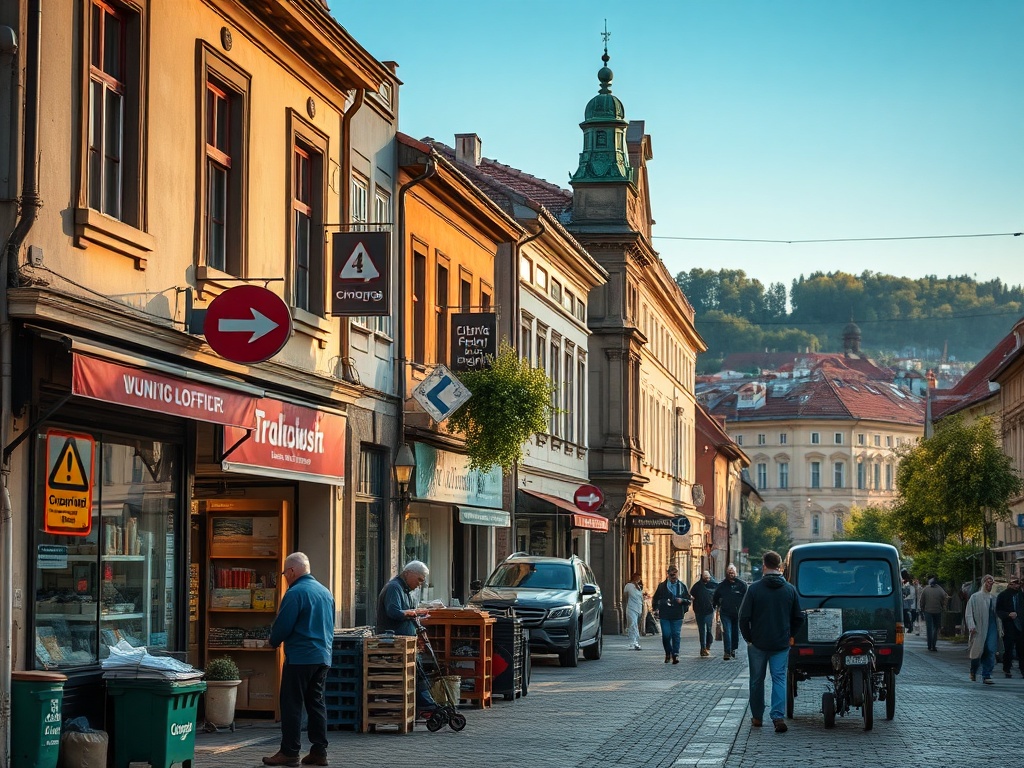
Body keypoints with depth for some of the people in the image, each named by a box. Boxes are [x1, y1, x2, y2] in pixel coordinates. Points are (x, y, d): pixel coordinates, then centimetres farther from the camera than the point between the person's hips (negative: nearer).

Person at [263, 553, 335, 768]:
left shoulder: (295, 593, -13)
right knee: (316, 703, 11)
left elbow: (283, 625, -14)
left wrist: (274, 641, 4)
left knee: (292, 704, -2)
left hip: (300, 658, -8)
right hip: (323, 657, 8)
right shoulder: (325, 592, 13)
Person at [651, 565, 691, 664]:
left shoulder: (682, 586, 9)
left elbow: (689, 600, 12)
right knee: (666, 635, -4)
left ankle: (675, 655, 0)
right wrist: (656, 609, 3)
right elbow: (655, 599, 14)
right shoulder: (662, 586, 7)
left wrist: (682, 600, -8)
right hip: (664, 615, 0)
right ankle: (668, 654, 15)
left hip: (677, 616, 0)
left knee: (676, 635, -3)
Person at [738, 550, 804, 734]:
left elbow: (744, 617, -10)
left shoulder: (754, 588, -10)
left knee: (757, 681, 12)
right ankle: (778, 716, -13)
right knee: (779, 679, 2)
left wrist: (748, 638, 2)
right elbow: (798, 618, 6)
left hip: (758, 643, -2)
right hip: (781, 644, 2)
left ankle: (757, 717, 20)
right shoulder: (790, 589, 0)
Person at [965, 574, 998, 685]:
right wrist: (972, 626, -16)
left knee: (990, 652, -7)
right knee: (977, 651, 3)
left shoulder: (994, 598, 12)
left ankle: (986, 676, -2)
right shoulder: (975, 597, 0)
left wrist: (1000, 629, 9)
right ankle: (973, 671, 31)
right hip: (979, 629, -3)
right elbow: (969, 614, -3)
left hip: (992, 627, 3)